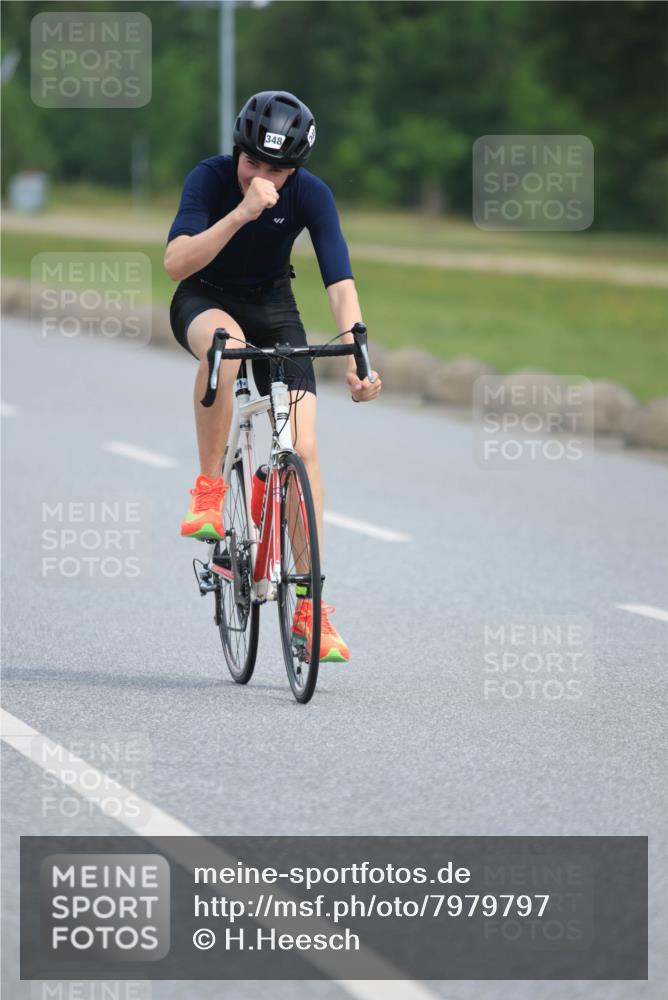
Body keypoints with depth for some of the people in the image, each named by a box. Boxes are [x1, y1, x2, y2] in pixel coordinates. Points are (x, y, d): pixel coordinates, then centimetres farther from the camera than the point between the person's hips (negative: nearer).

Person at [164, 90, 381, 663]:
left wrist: (358, 358, -40)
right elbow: (177, 263, -35)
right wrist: (242, 213, -46)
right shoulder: (211, 178, -23)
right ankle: (209, 486, -24)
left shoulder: (311, 195, -20)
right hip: (206, 301, -2)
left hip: (272, 306, 2)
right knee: (225, 344, -41)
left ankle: (309, 604, -7)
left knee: (302, 444, -13)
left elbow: (340, 282, -25)